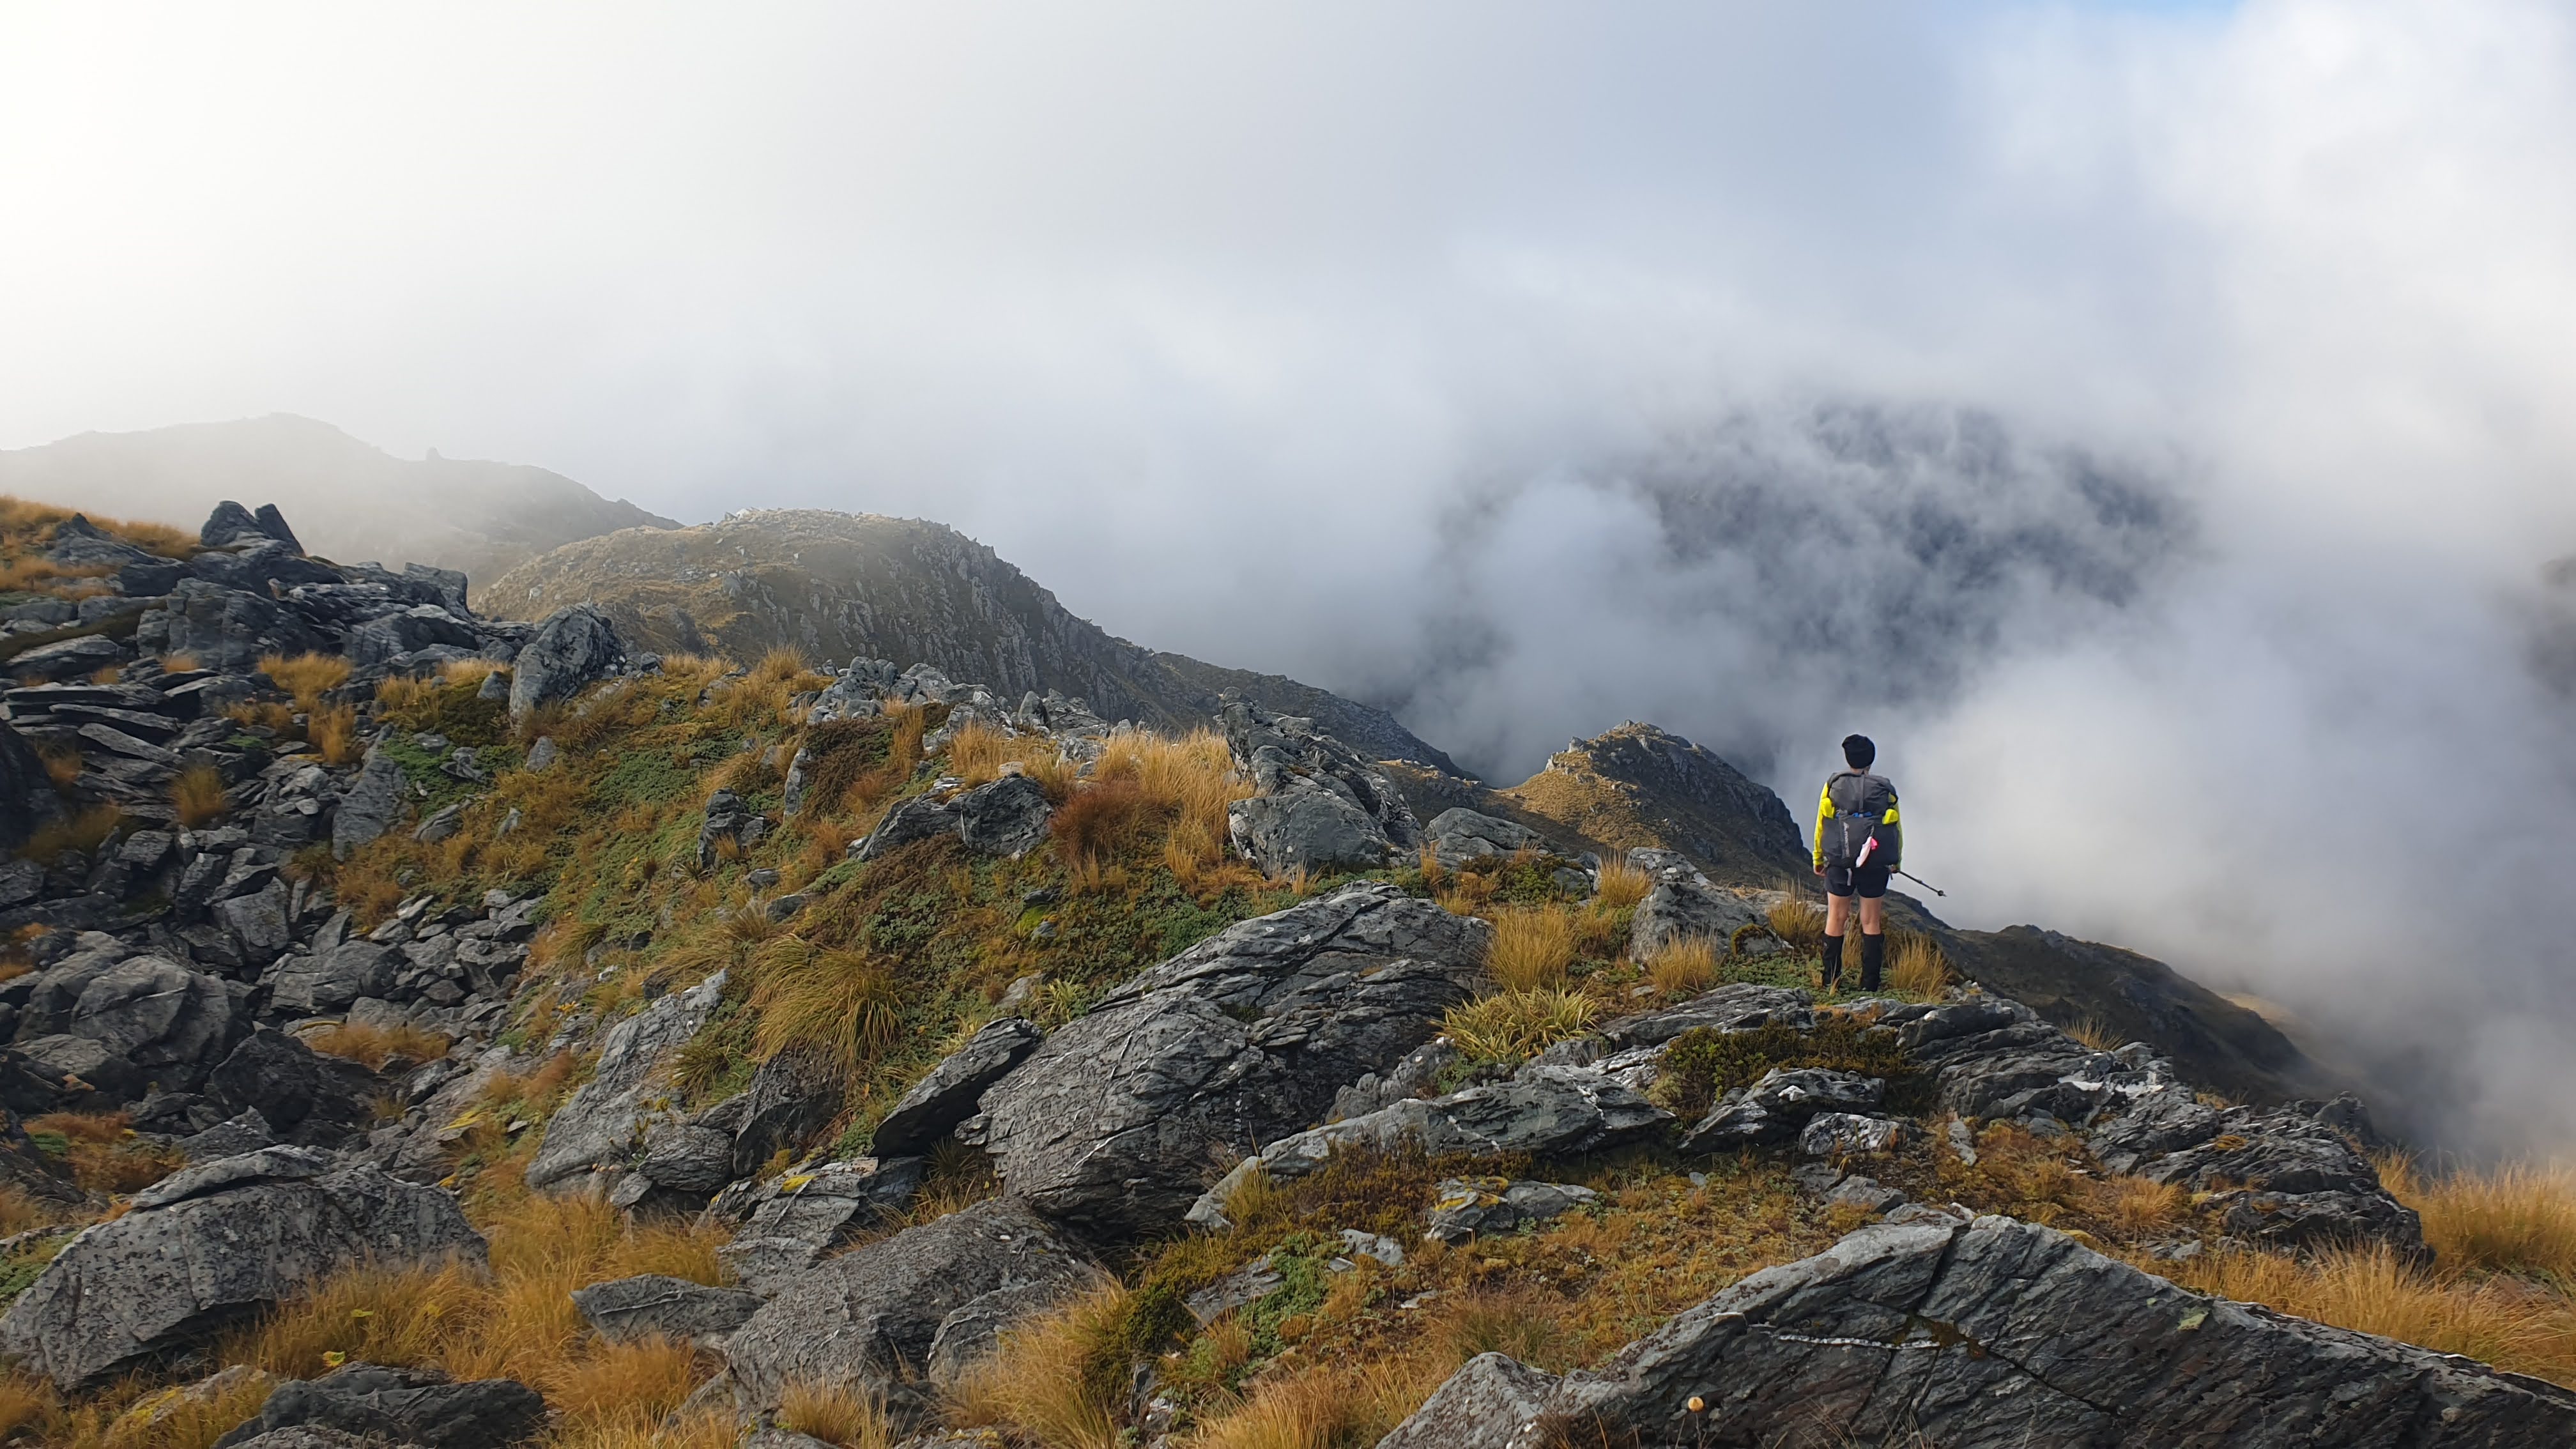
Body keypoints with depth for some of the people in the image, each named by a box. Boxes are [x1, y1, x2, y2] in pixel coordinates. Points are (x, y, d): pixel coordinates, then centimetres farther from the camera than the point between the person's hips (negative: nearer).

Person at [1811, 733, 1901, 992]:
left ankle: (1831, 981, 7)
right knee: (1871, 922, 5)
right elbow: (1896, 828, 5)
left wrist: (1818, 859, 14)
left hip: (1840, 862, 0)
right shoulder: (1885, 789, 1)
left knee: (1836, 919, 8)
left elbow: (1821, 825, 4)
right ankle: (1870, 984, 4)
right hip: (1876, 864, 0)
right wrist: (1896, 861, 20)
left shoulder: (1833, 784, 2)